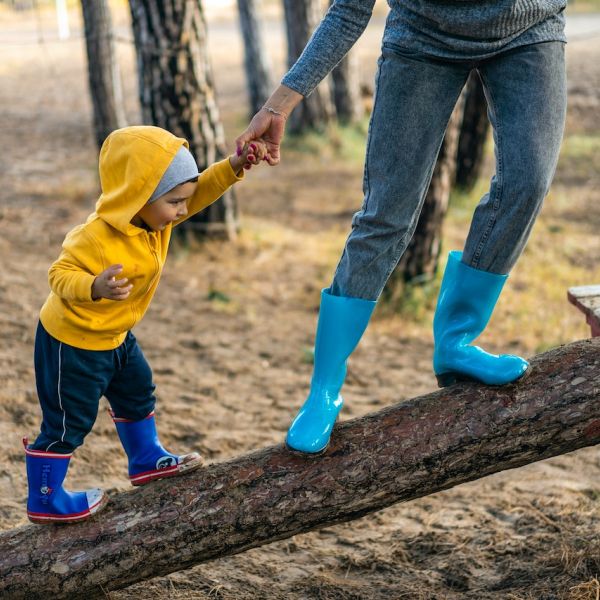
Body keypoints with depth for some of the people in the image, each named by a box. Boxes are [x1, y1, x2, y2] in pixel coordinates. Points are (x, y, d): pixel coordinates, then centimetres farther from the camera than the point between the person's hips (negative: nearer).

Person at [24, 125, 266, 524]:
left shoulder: (154, 216, -8)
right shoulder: (98, 238, -34)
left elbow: (200, 191, -2)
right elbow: (61, 275, -32)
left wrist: (234, 167, -17)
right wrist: (95, 287, -52)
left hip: (113, 335, 9)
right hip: (72, 341, -9)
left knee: (137, 393, 25)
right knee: (68, 422, 2)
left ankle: (147, 461, 45)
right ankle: (44, 501, 17)